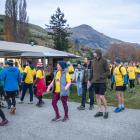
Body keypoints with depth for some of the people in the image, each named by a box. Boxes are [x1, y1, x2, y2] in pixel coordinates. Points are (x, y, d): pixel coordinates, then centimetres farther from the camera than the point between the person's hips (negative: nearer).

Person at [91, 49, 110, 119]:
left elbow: (108, 72, -7)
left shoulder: (104, 61, -7)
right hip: (95, 82, 6)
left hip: (102, 82, -6)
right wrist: (92, 79, 9)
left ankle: (106, 111, 11)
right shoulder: (94, 61, 9)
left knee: (101, 96, -7)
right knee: (97, 96, 10)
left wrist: (101, 76, -18)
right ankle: (100, 111, 22)